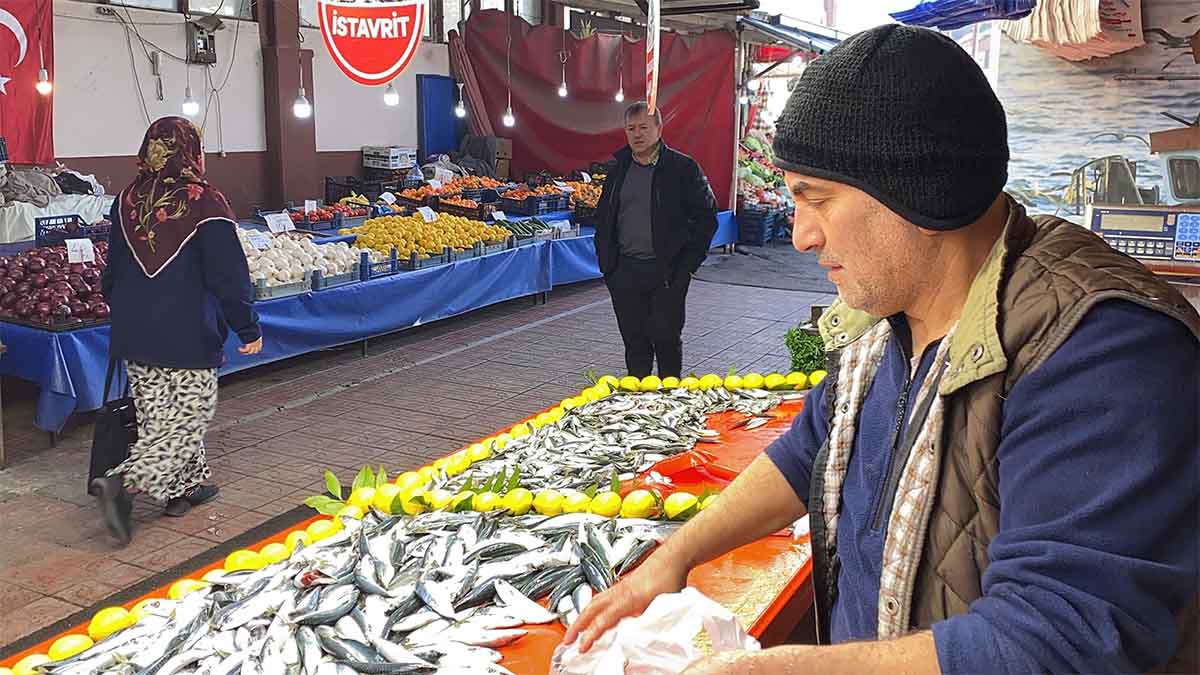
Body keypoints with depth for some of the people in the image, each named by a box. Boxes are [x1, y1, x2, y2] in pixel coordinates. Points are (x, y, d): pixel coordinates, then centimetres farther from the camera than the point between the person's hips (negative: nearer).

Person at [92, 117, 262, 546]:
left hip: (132, 332, 7)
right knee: (189, 415, 2)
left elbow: (112, 270, 16)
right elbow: (229, 274, -13)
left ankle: (184, 485, 26)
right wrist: (248, 328, -5)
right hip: (187, 336, -6)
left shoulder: (127, 202, 5)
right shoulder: (203, 204, -13)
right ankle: (124, 482, -12)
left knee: (159, 416, 16)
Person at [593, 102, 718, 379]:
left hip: (667, 272, -4)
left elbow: (706, 218, -2)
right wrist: (605, 260, 9)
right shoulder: (618, 167, 11)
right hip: (624, 271, 4)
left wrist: (687, 265, -8)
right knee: (633, 340, 10)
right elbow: (602, 216, 19)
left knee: (666, 338, 2)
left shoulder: (683, 167, -3)